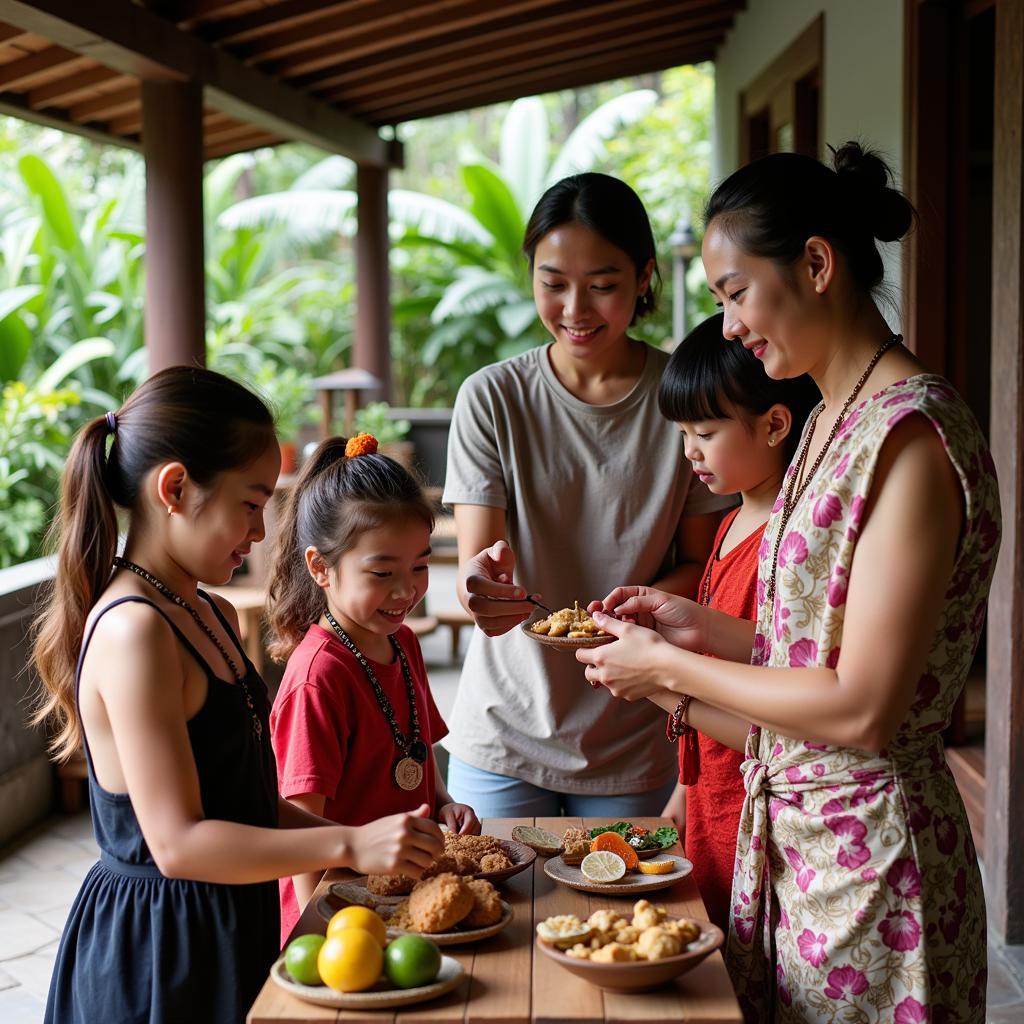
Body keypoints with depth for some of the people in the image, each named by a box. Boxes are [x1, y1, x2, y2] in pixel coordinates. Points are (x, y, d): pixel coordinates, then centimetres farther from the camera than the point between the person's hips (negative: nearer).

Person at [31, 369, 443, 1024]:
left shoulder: (214, 617, 9)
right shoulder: (133, 631, -21)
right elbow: (178, 842, -25)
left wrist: (384, 842, 2)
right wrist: (350, 846, -29)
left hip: (224, 932, 9)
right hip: (155, 951, -9)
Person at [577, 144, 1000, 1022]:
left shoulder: (911, 435, -20)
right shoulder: (831, 423, 9)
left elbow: (861, 709, -23)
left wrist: (670, 668, -14)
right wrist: (705, 629, 4)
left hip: (870, 858, -8)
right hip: (785, 833, 8)